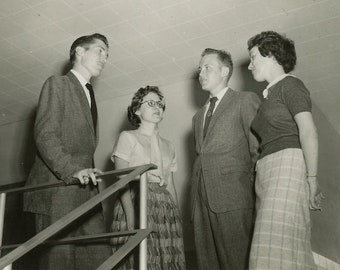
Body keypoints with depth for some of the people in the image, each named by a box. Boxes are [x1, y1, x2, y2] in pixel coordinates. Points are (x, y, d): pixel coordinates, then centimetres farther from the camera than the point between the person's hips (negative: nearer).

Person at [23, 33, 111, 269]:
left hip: (86, 191, 7)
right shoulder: (57, 84, 2)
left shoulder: (89, 95, 26)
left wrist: (89, 176, 9)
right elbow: (44, 135, -11)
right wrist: (72, 171, -23)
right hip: (57, 190, -7)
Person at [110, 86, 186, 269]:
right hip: (136, 205, -5)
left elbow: (170, 185, 16)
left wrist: (177, 216, 5)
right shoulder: (127, 137, 3)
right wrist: (131, 219, -18)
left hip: (165, 209, 5)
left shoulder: (168, 146, 19)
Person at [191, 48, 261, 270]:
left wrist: (253, 191, -6)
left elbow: (258, 148, 0)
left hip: (233, 196, -6)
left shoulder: (246, 100, 6)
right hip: (203, 200, 6)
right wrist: (197, 197, 12)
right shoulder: (198, 116, 26)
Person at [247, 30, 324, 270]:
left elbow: (308, 131, -11)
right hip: (266, 171, 9)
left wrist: (312, 179, -18)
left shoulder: (290, 84, 1)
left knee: (278, 246, -18)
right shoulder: (270, 94, 27)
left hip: (288, 165, -9)